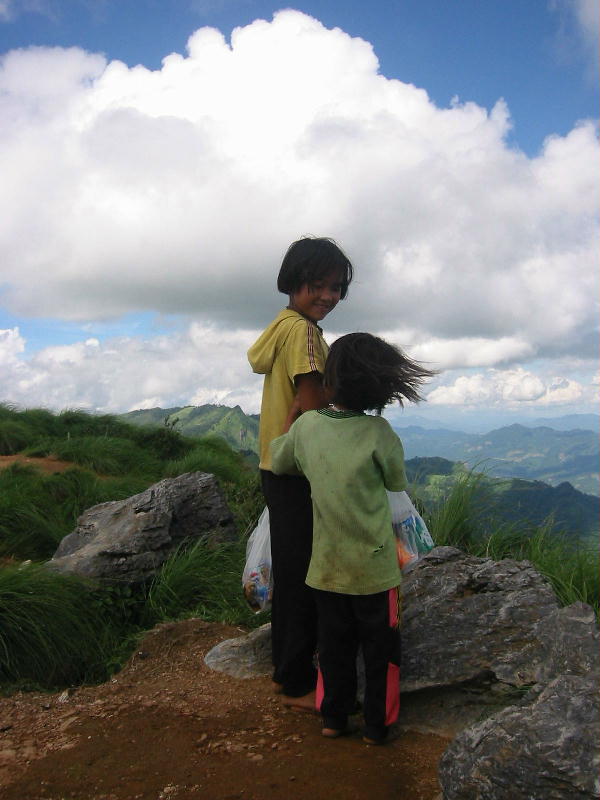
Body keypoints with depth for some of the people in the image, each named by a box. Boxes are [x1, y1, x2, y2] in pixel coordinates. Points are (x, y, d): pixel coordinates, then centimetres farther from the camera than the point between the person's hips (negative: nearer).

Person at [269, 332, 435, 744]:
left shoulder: (306, 425, -7)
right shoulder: (378, 432, -17)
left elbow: (279, 462, 11)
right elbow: (397, 482, -1)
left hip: (327, 565, 3)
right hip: (372, 564, -3)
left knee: (335, 644, 19)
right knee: (380, 647, 15)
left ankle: (334, 717, 30)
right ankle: (378, 725, 25)